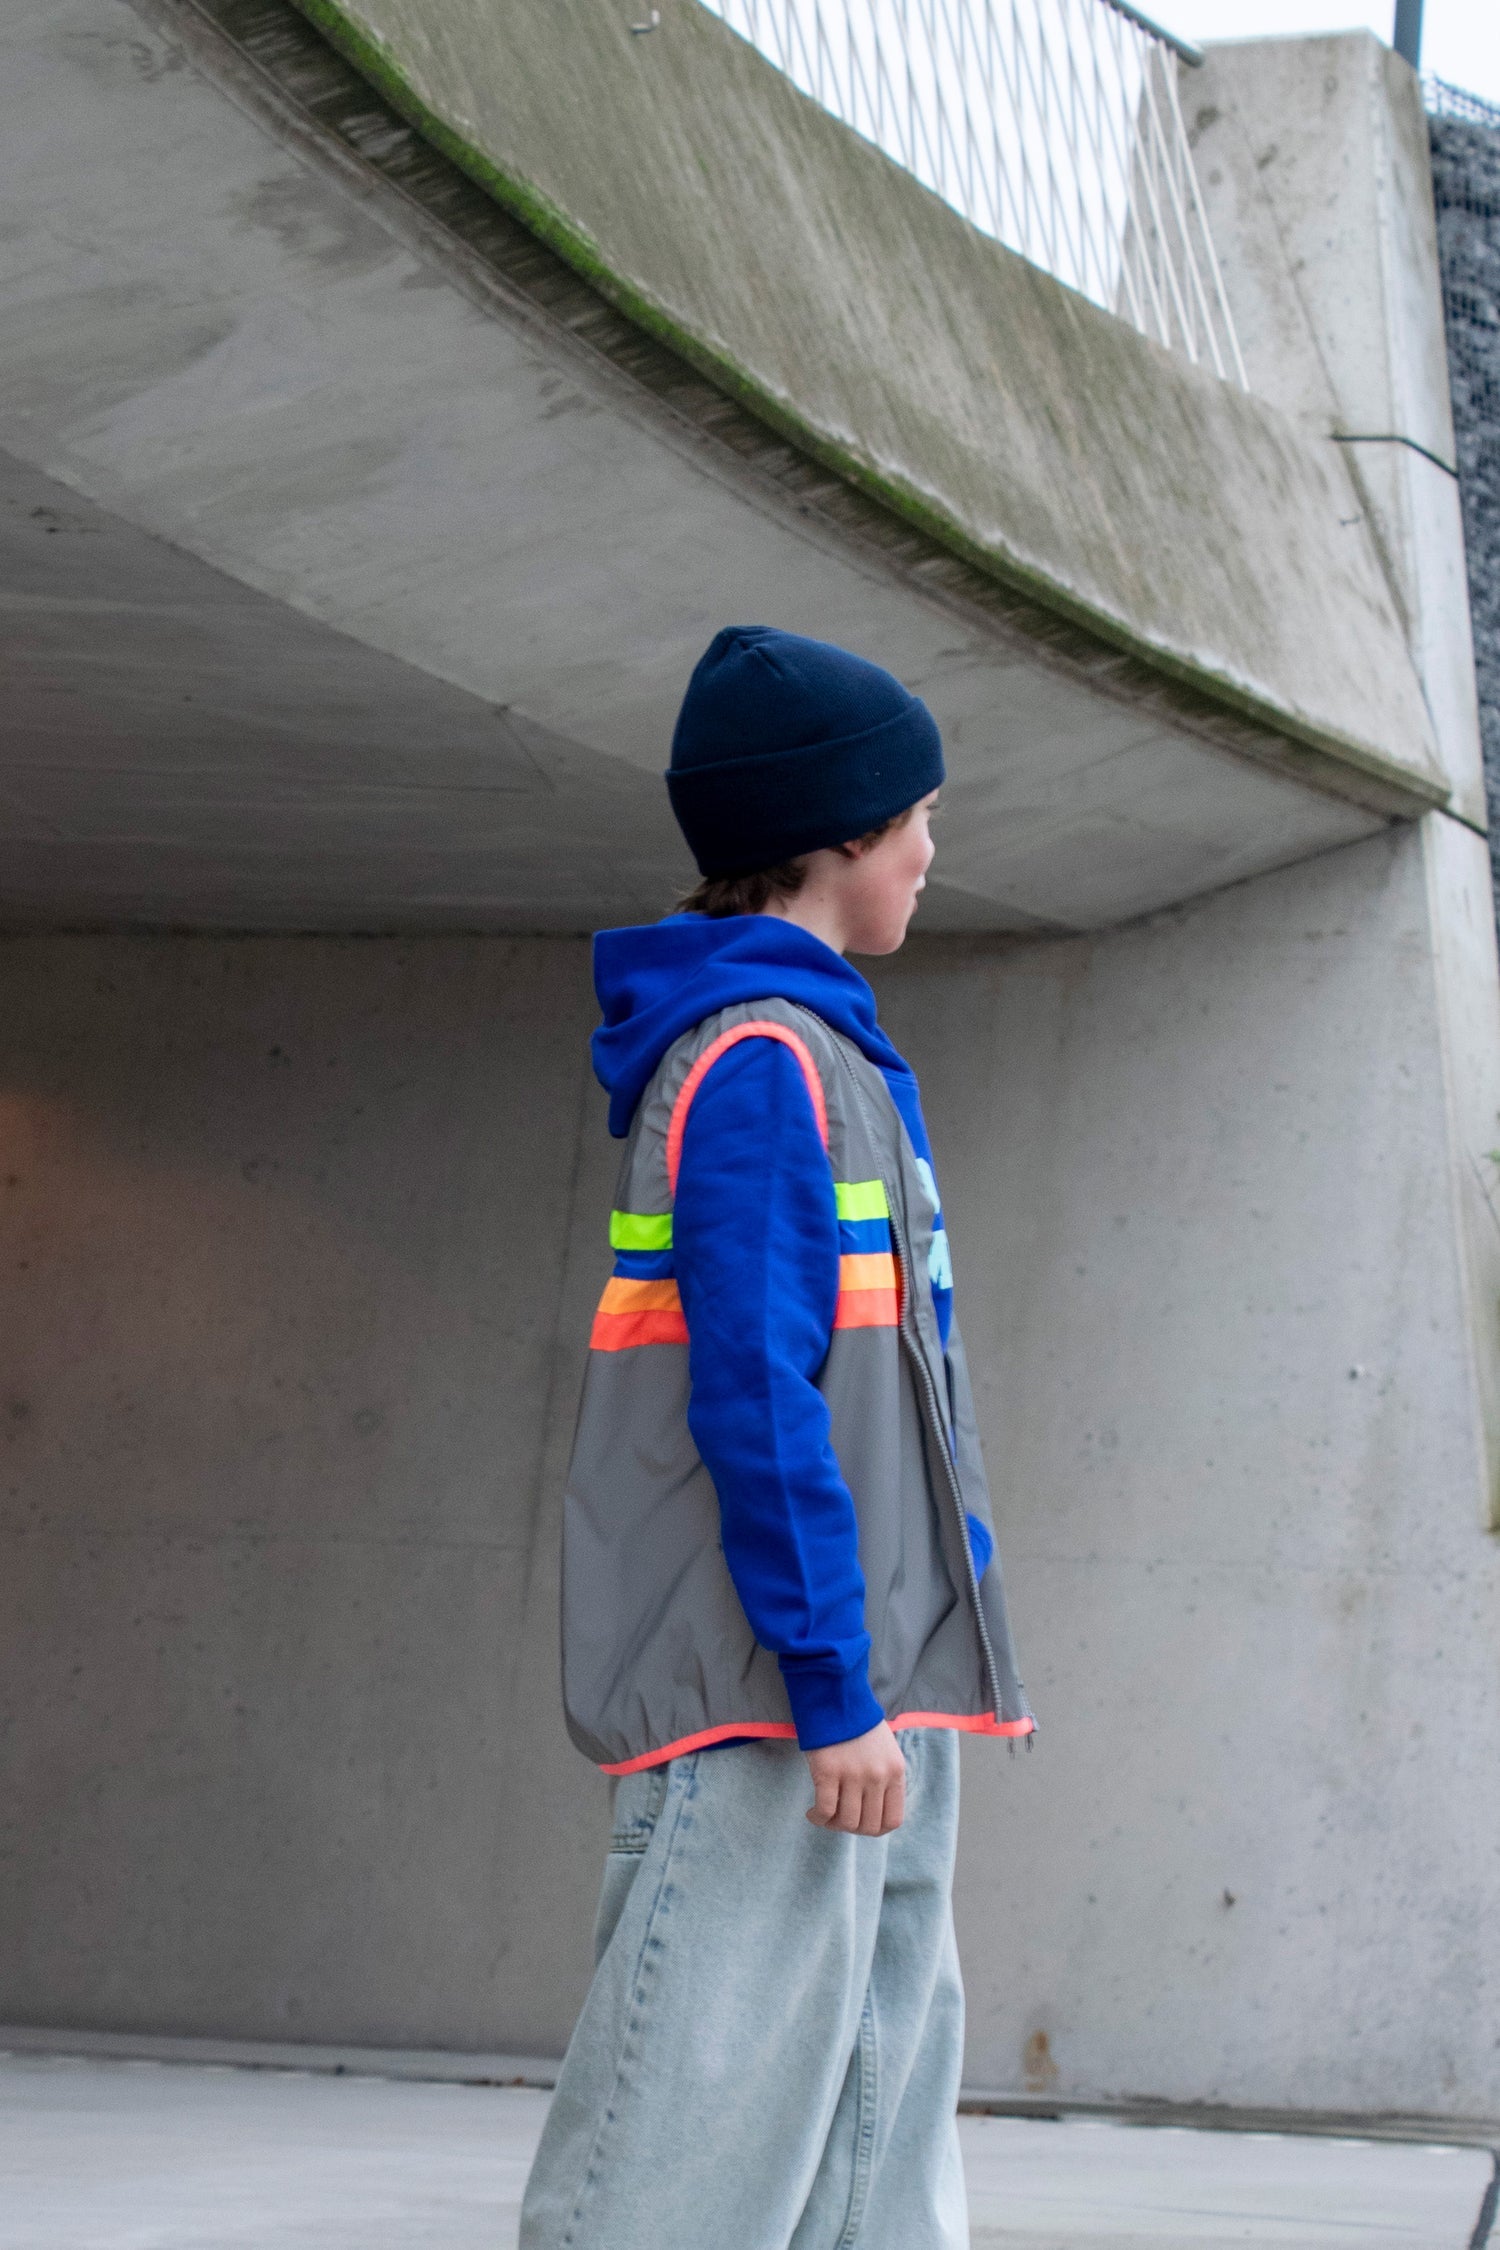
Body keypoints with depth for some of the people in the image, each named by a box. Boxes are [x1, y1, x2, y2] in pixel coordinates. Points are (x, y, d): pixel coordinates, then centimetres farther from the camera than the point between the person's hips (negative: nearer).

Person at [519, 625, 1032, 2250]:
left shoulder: (809, 1052, 19)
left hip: (866, 1695, 10)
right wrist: (834, 1691, -20)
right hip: (776, 1696, -10)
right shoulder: (764, 1059, -11)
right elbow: (751, 1390, -19)